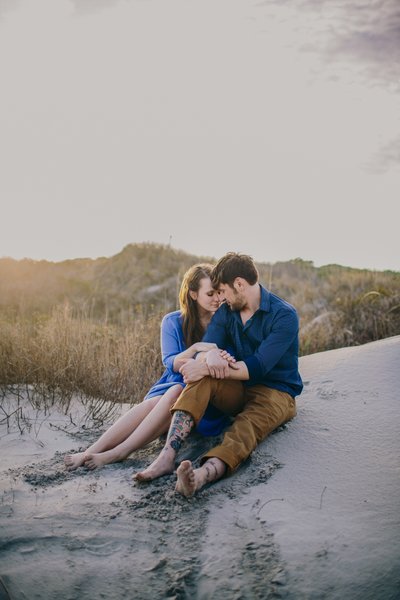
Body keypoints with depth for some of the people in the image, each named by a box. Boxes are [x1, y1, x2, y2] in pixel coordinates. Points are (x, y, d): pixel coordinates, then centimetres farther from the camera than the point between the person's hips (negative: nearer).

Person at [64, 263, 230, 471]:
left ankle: (118, 452, -39)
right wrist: (196, 348, -24)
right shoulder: (173, 322, 6)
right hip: (173, 386, 2)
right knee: (153, 402, -34)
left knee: (176, 392, -35)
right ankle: (90, 453, -41)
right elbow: (172, 364, -4)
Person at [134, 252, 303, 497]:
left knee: (247, 425, -37)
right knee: (201, 380, -26)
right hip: (239, 390, 5)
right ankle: (167, 456, -39)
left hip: (276, 392, -5)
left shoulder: (284, 316, -15)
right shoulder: (226, 311, 3)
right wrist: (210, 355, -34)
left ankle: (202, 475, -64)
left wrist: (205, 368, -30)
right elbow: (203, 351, -7)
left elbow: (258, 366, -25)